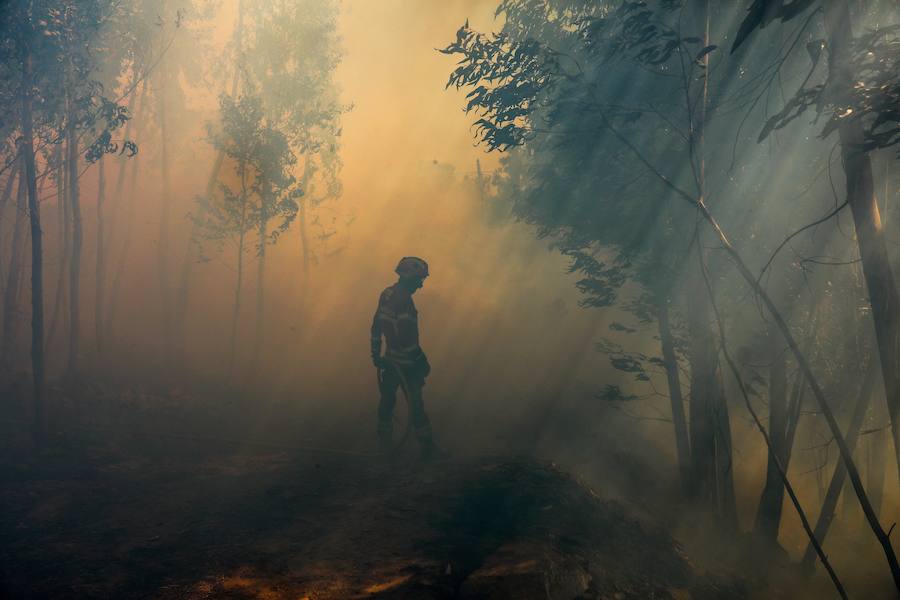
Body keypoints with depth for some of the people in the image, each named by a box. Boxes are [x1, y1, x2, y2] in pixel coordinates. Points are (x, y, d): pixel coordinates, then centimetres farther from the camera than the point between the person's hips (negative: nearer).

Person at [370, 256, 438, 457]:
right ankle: (427, 447, 7)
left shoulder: (386, 294, 3)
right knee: (415, 404, 0)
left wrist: (376, 354, 19)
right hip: (407, 363, -8)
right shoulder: (403, 301, -23)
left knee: (387, 399, 18)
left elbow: (376, 327, 11)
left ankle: (384, 441, 28)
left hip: (390, 359, 8)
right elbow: (408, 338, -24)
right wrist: (422, 362, -16)